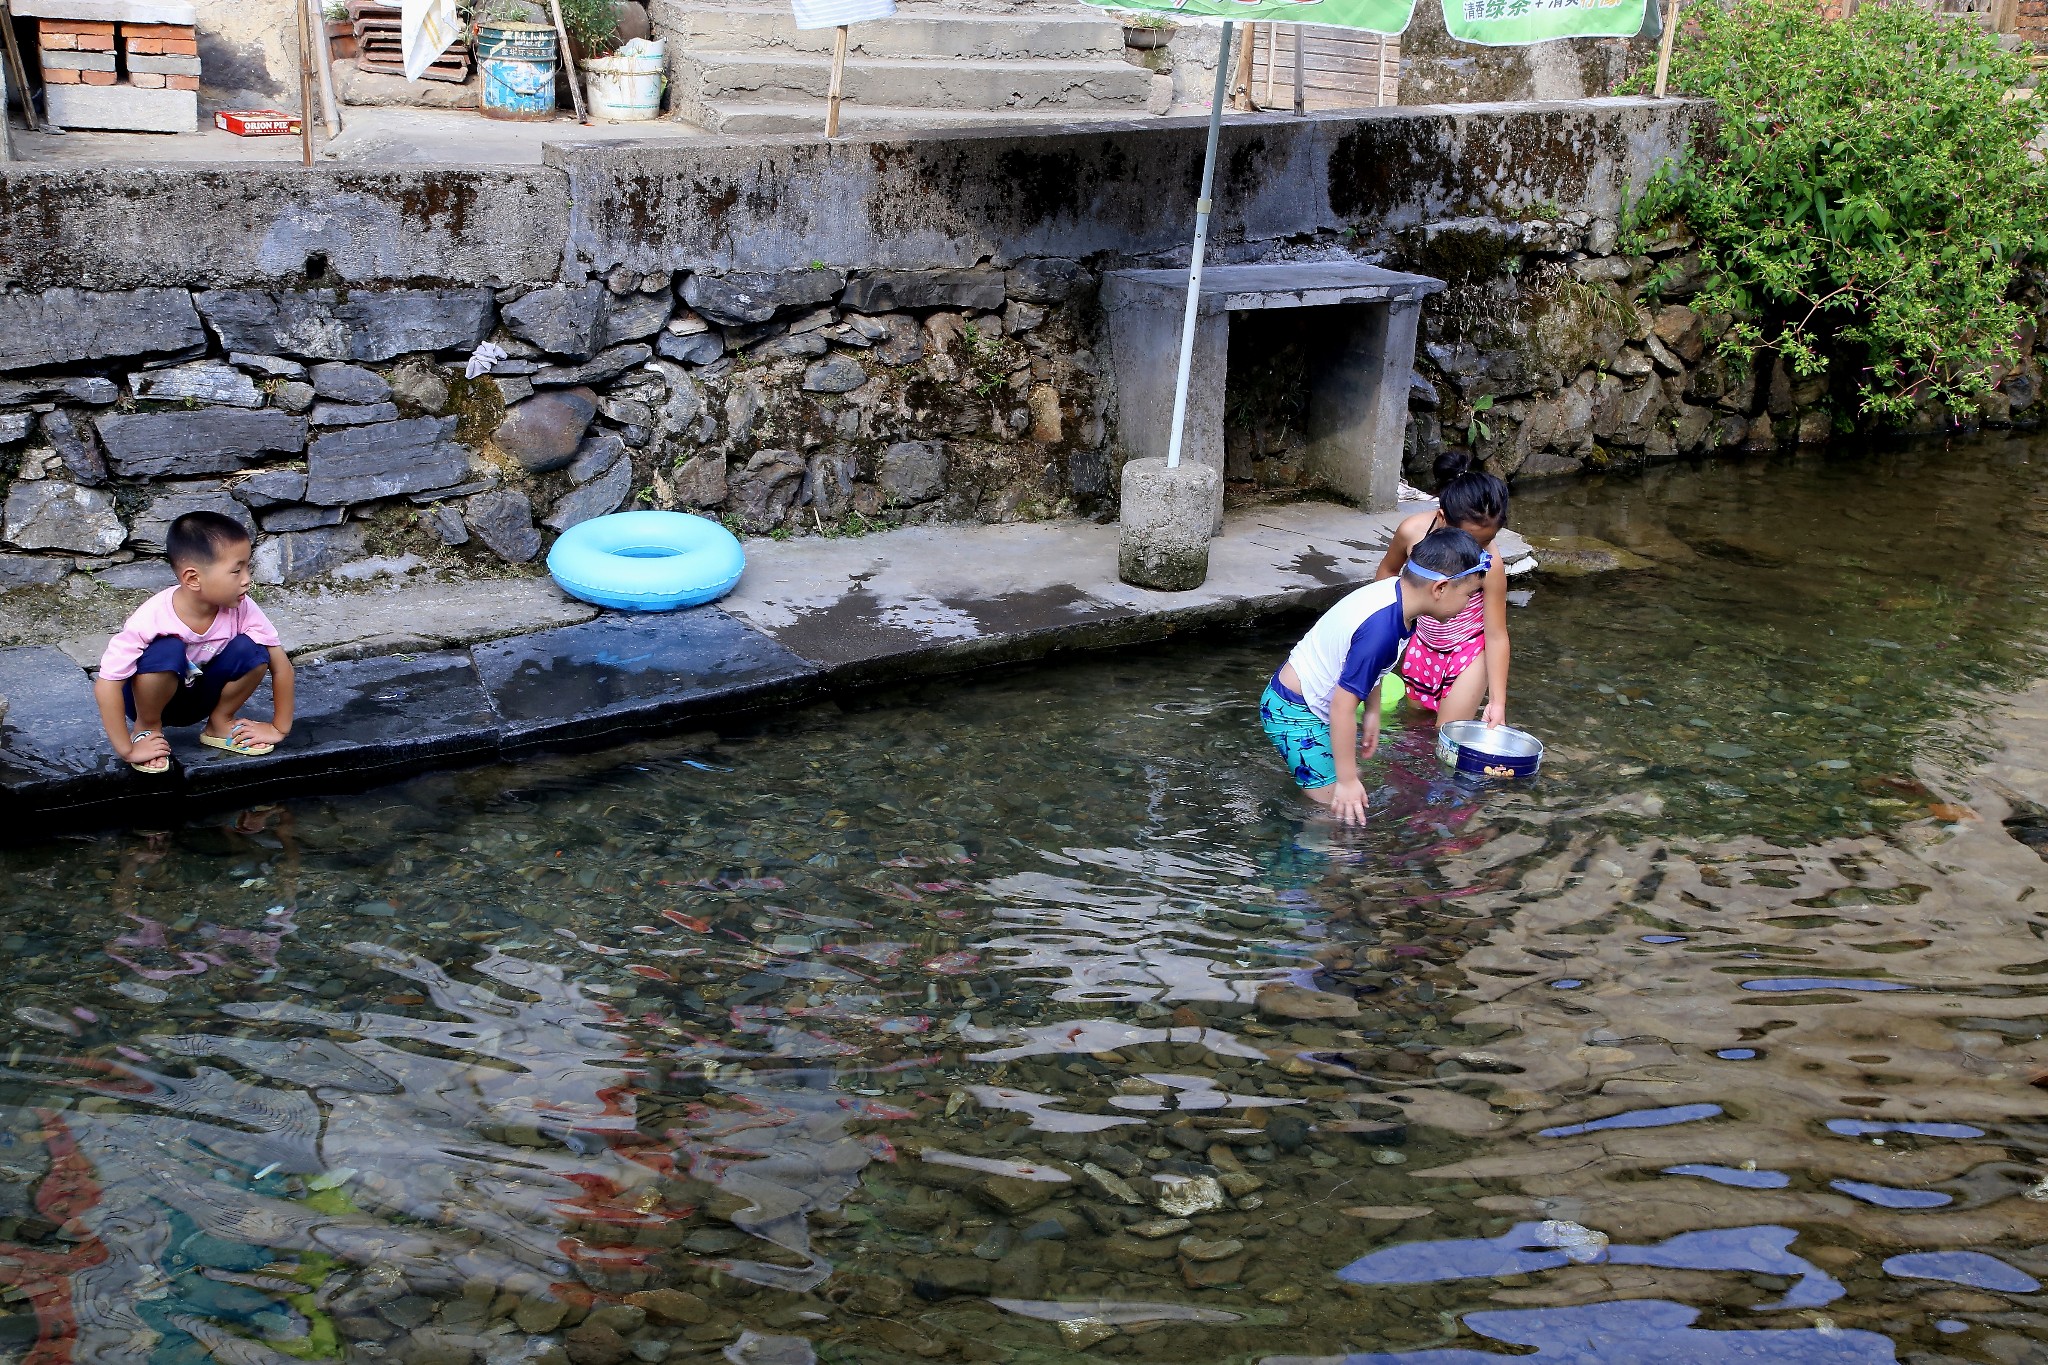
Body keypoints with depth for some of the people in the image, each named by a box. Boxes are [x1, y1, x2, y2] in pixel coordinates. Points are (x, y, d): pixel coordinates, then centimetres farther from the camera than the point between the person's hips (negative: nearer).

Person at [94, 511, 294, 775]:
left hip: (200, 696, 3)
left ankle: (220, 723, 2)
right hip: (153, 696, -3)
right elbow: (106, 685, -31)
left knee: (251, 650, -25)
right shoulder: (153, 619, -32)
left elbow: (280, 663, -13)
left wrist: (279, 728, -11)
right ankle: (146, 729, -7)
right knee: (167, 651, -36)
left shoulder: (241, 608, -22)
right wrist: (126, 749, -29)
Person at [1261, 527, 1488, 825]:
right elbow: (1343, 707, -30)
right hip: (1294, 714, -10)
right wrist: (1347, 780, -22)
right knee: (1338, 807, -7)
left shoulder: (1396, 589, -6)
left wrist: (1372, 711, 18)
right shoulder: (1381, 629, -34)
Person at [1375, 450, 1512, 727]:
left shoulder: (1489, 562, -30)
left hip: (1468, 653, -4)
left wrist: (1498, 701, -25)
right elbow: (1388, 571, 1)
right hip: (1424, 645, 4)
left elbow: (1496, 635, -23)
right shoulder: (1412, 531, -23)